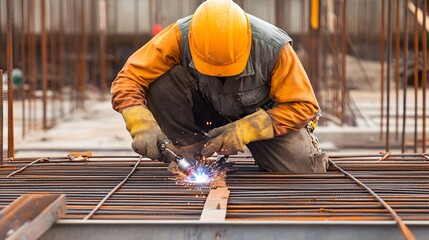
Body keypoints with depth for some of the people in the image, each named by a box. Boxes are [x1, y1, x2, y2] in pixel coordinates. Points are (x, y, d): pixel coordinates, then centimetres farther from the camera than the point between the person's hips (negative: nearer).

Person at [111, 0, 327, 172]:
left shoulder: (272, 47, -30)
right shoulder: (179, 37, -28)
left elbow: (303, 106, -22)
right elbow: (128, 80, -21)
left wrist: (246, 130, -33)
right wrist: (142, 126, -39)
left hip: (263, 117, -1)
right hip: (208, 112, 1)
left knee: (304, 170, -26)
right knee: (161, 81, -27)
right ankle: (193, 161, -11)